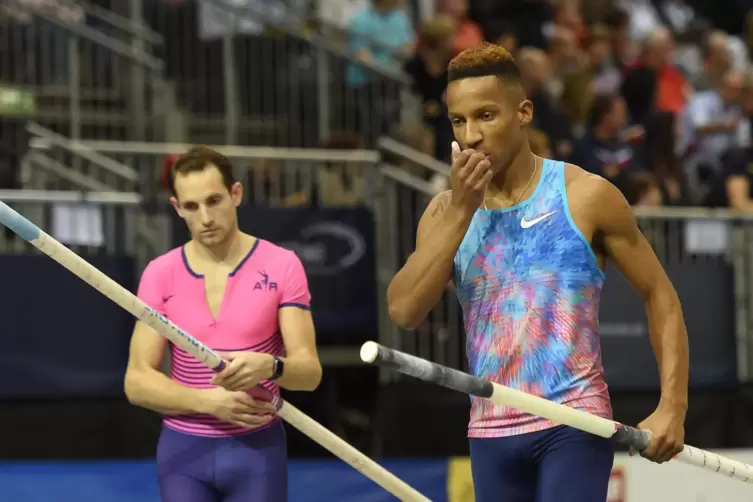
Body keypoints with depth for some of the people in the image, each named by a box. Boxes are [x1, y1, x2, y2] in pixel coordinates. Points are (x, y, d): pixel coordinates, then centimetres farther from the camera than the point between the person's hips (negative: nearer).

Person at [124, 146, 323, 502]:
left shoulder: (281, 266, -4)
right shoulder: (159, 275, 0)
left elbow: (309, 371, -9)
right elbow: (137, 382, -4)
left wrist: (270, 366, -33)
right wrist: (209, 401, -20)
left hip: (256, 448, -1)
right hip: (183, 449, 1)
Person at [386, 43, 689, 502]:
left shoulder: (586, 196, -3)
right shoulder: (446, 213, 7)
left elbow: (660, 295, 1)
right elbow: (404, 310, -7)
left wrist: (673, 408, -8)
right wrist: (460, 210, -12)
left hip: (574, 425, -5)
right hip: (491, 433, 5)